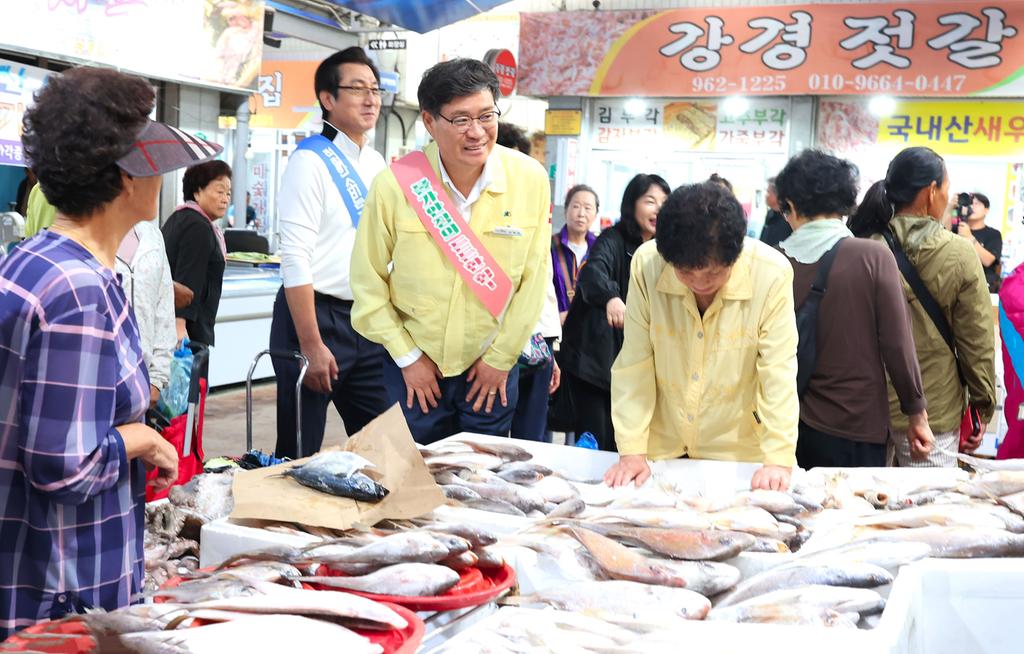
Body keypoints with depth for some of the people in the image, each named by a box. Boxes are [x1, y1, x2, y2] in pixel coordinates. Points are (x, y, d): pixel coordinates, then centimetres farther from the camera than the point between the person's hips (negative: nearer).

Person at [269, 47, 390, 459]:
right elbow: (295, 258, -16)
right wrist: (312, 345, -19)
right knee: (301, 455, 3)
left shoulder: (377, 164, 11)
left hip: (367, 321, 7)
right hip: (316, 316, -7)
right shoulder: (311, 161, -10)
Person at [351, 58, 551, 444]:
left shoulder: (530, 180, -11)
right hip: (414, 368, -1)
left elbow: (535, 278, -4)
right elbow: (368, 279, -5)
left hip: (493, 368, 1)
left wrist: (501, 357, -2)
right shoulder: (395, 184, -14)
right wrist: (406, 356, -5)